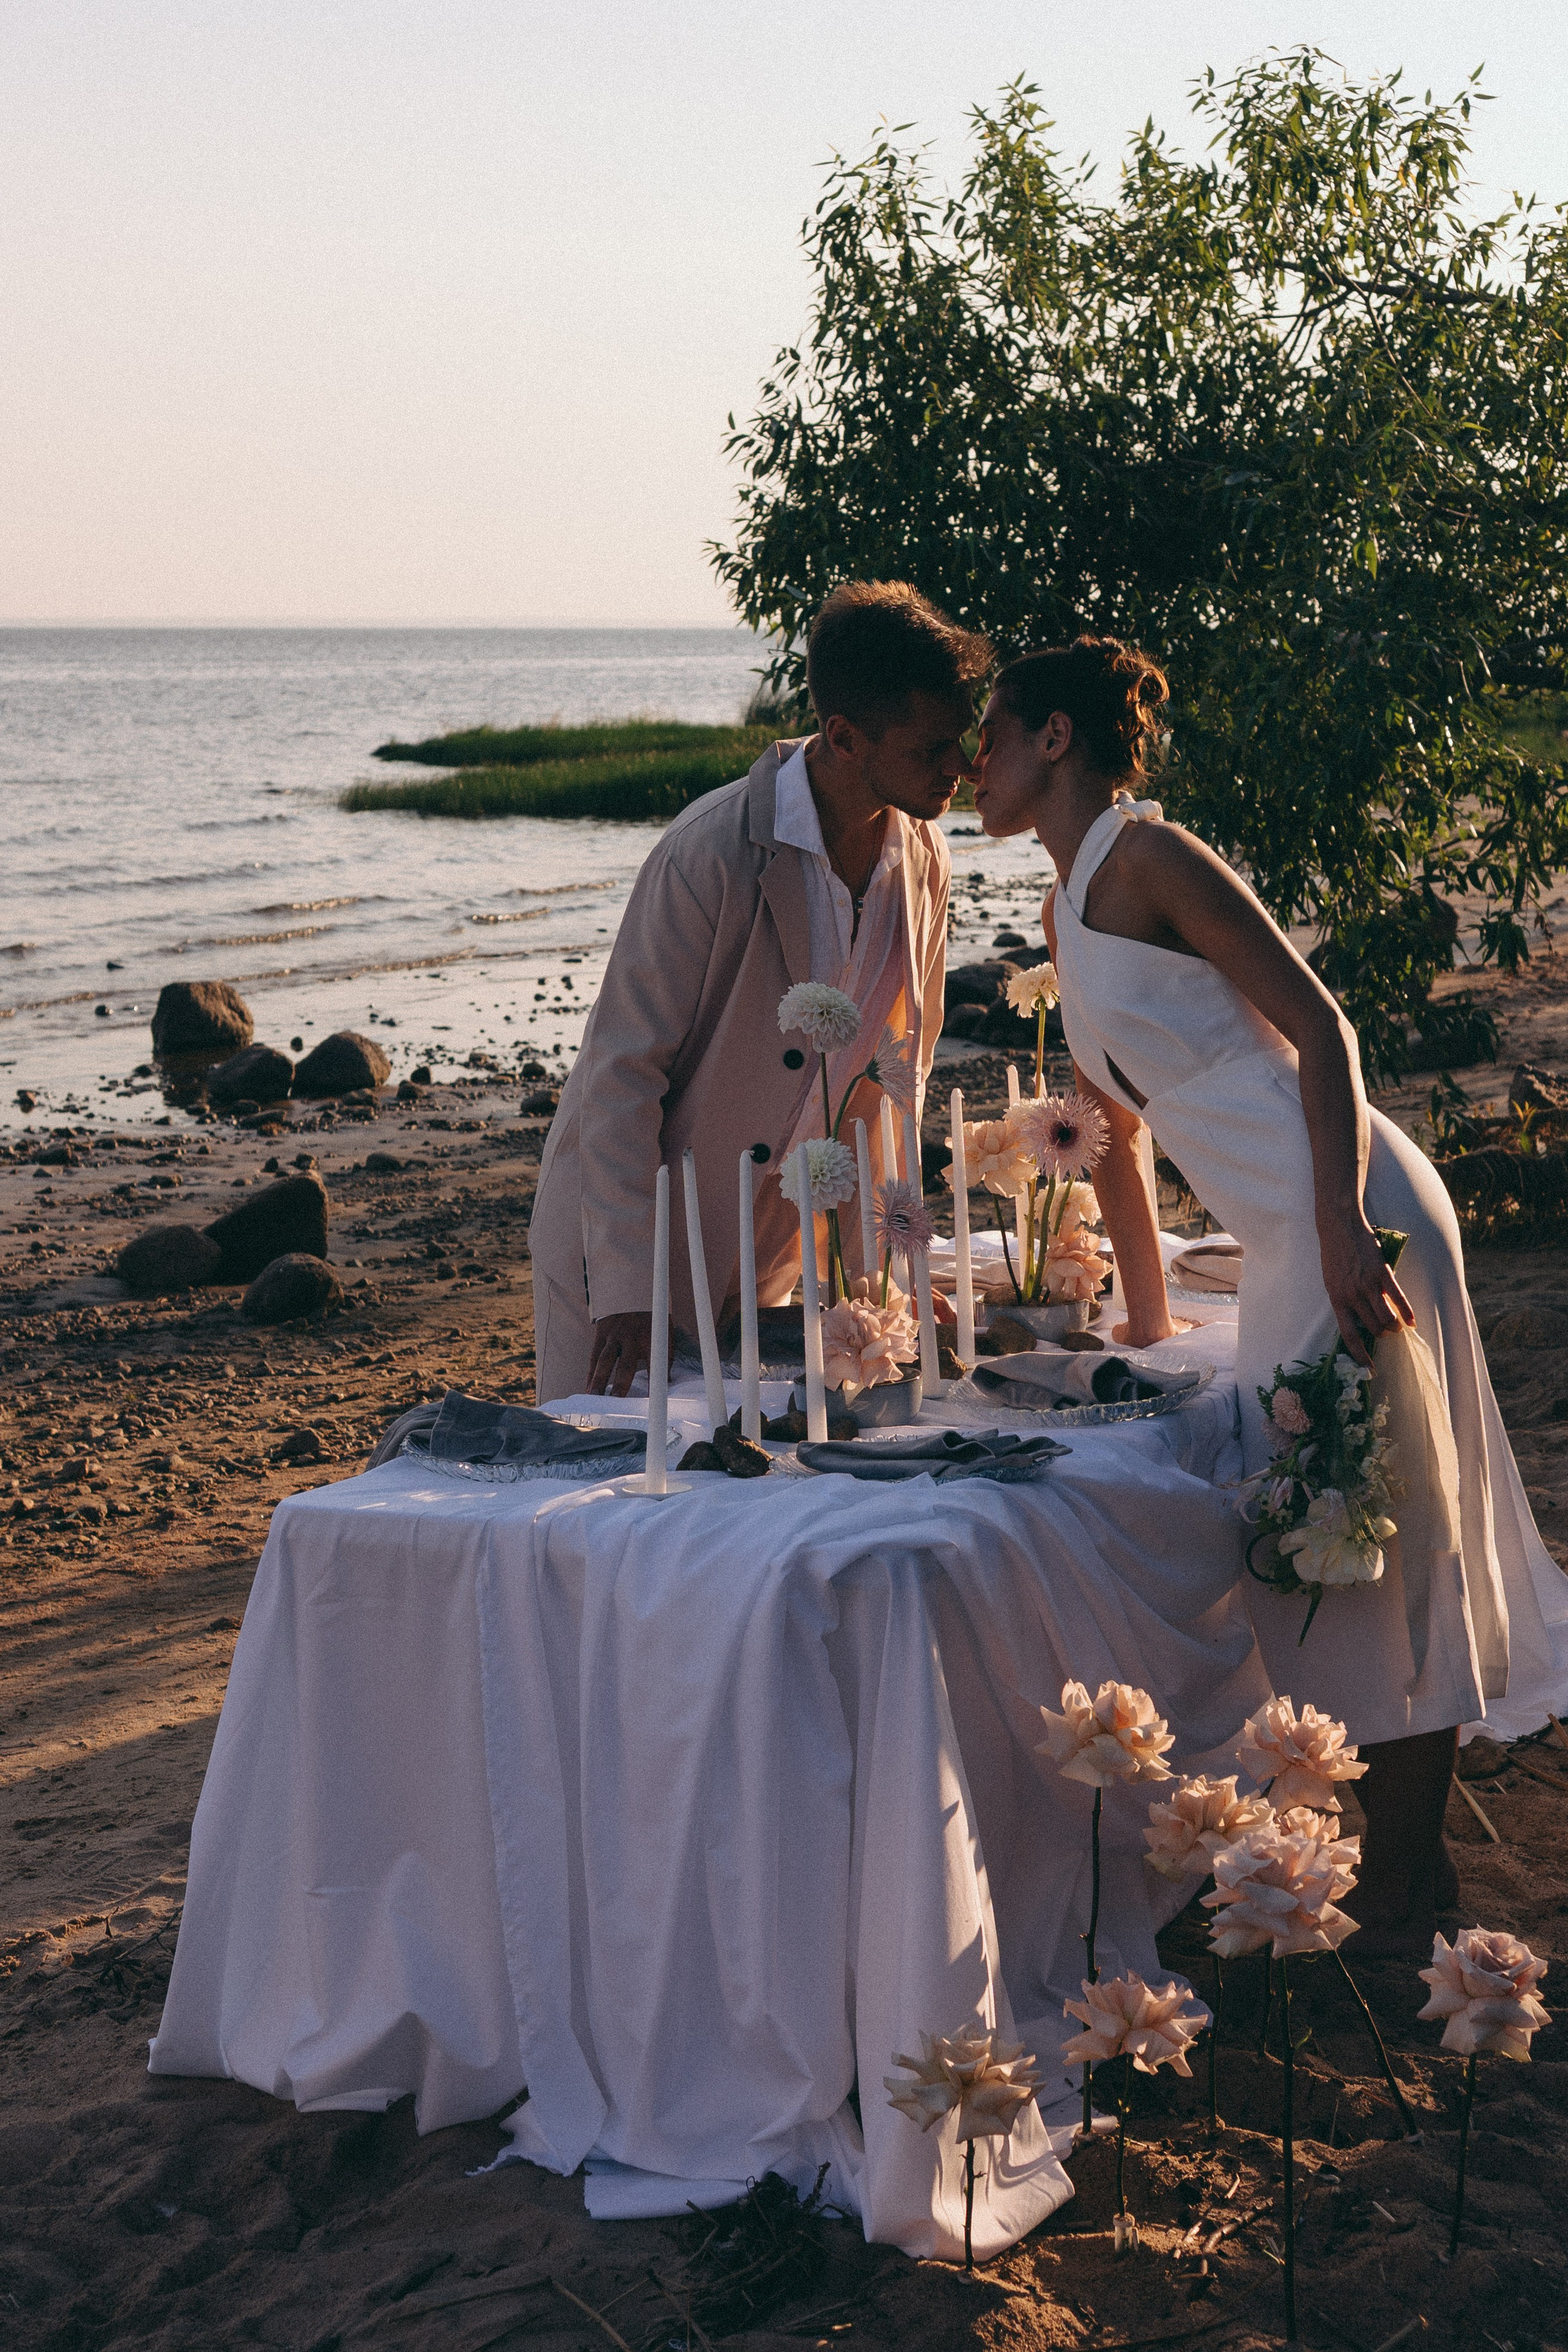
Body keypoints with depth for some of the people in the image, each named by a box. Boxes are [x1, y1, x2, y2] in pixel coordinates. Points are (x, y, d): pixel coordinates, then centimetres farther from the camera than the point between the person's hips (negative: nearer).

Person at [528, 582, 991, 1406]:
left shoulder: (920, 860, -4)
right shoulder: (710, 856, -25)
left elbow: (898, 1065, 8)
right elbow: (621, 1070, -22)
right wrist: (626, 1295, -25)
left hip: (764, 1259, 6)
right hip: (622, 1242, -5)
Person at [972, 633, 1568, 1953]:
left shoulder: (1143, 858, -9)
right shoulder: (1072, 911, 19)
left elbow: (1319, 1028, -16)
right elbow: (1114, 1125, 27)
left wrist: (1344, 1235, -25)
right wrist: (1149, 1318, 31)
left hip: (1349, 1222, -10)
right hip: (1294, 1237, 10)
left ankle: (1403, 1895, 7)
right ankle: (1402, 1871, 27)